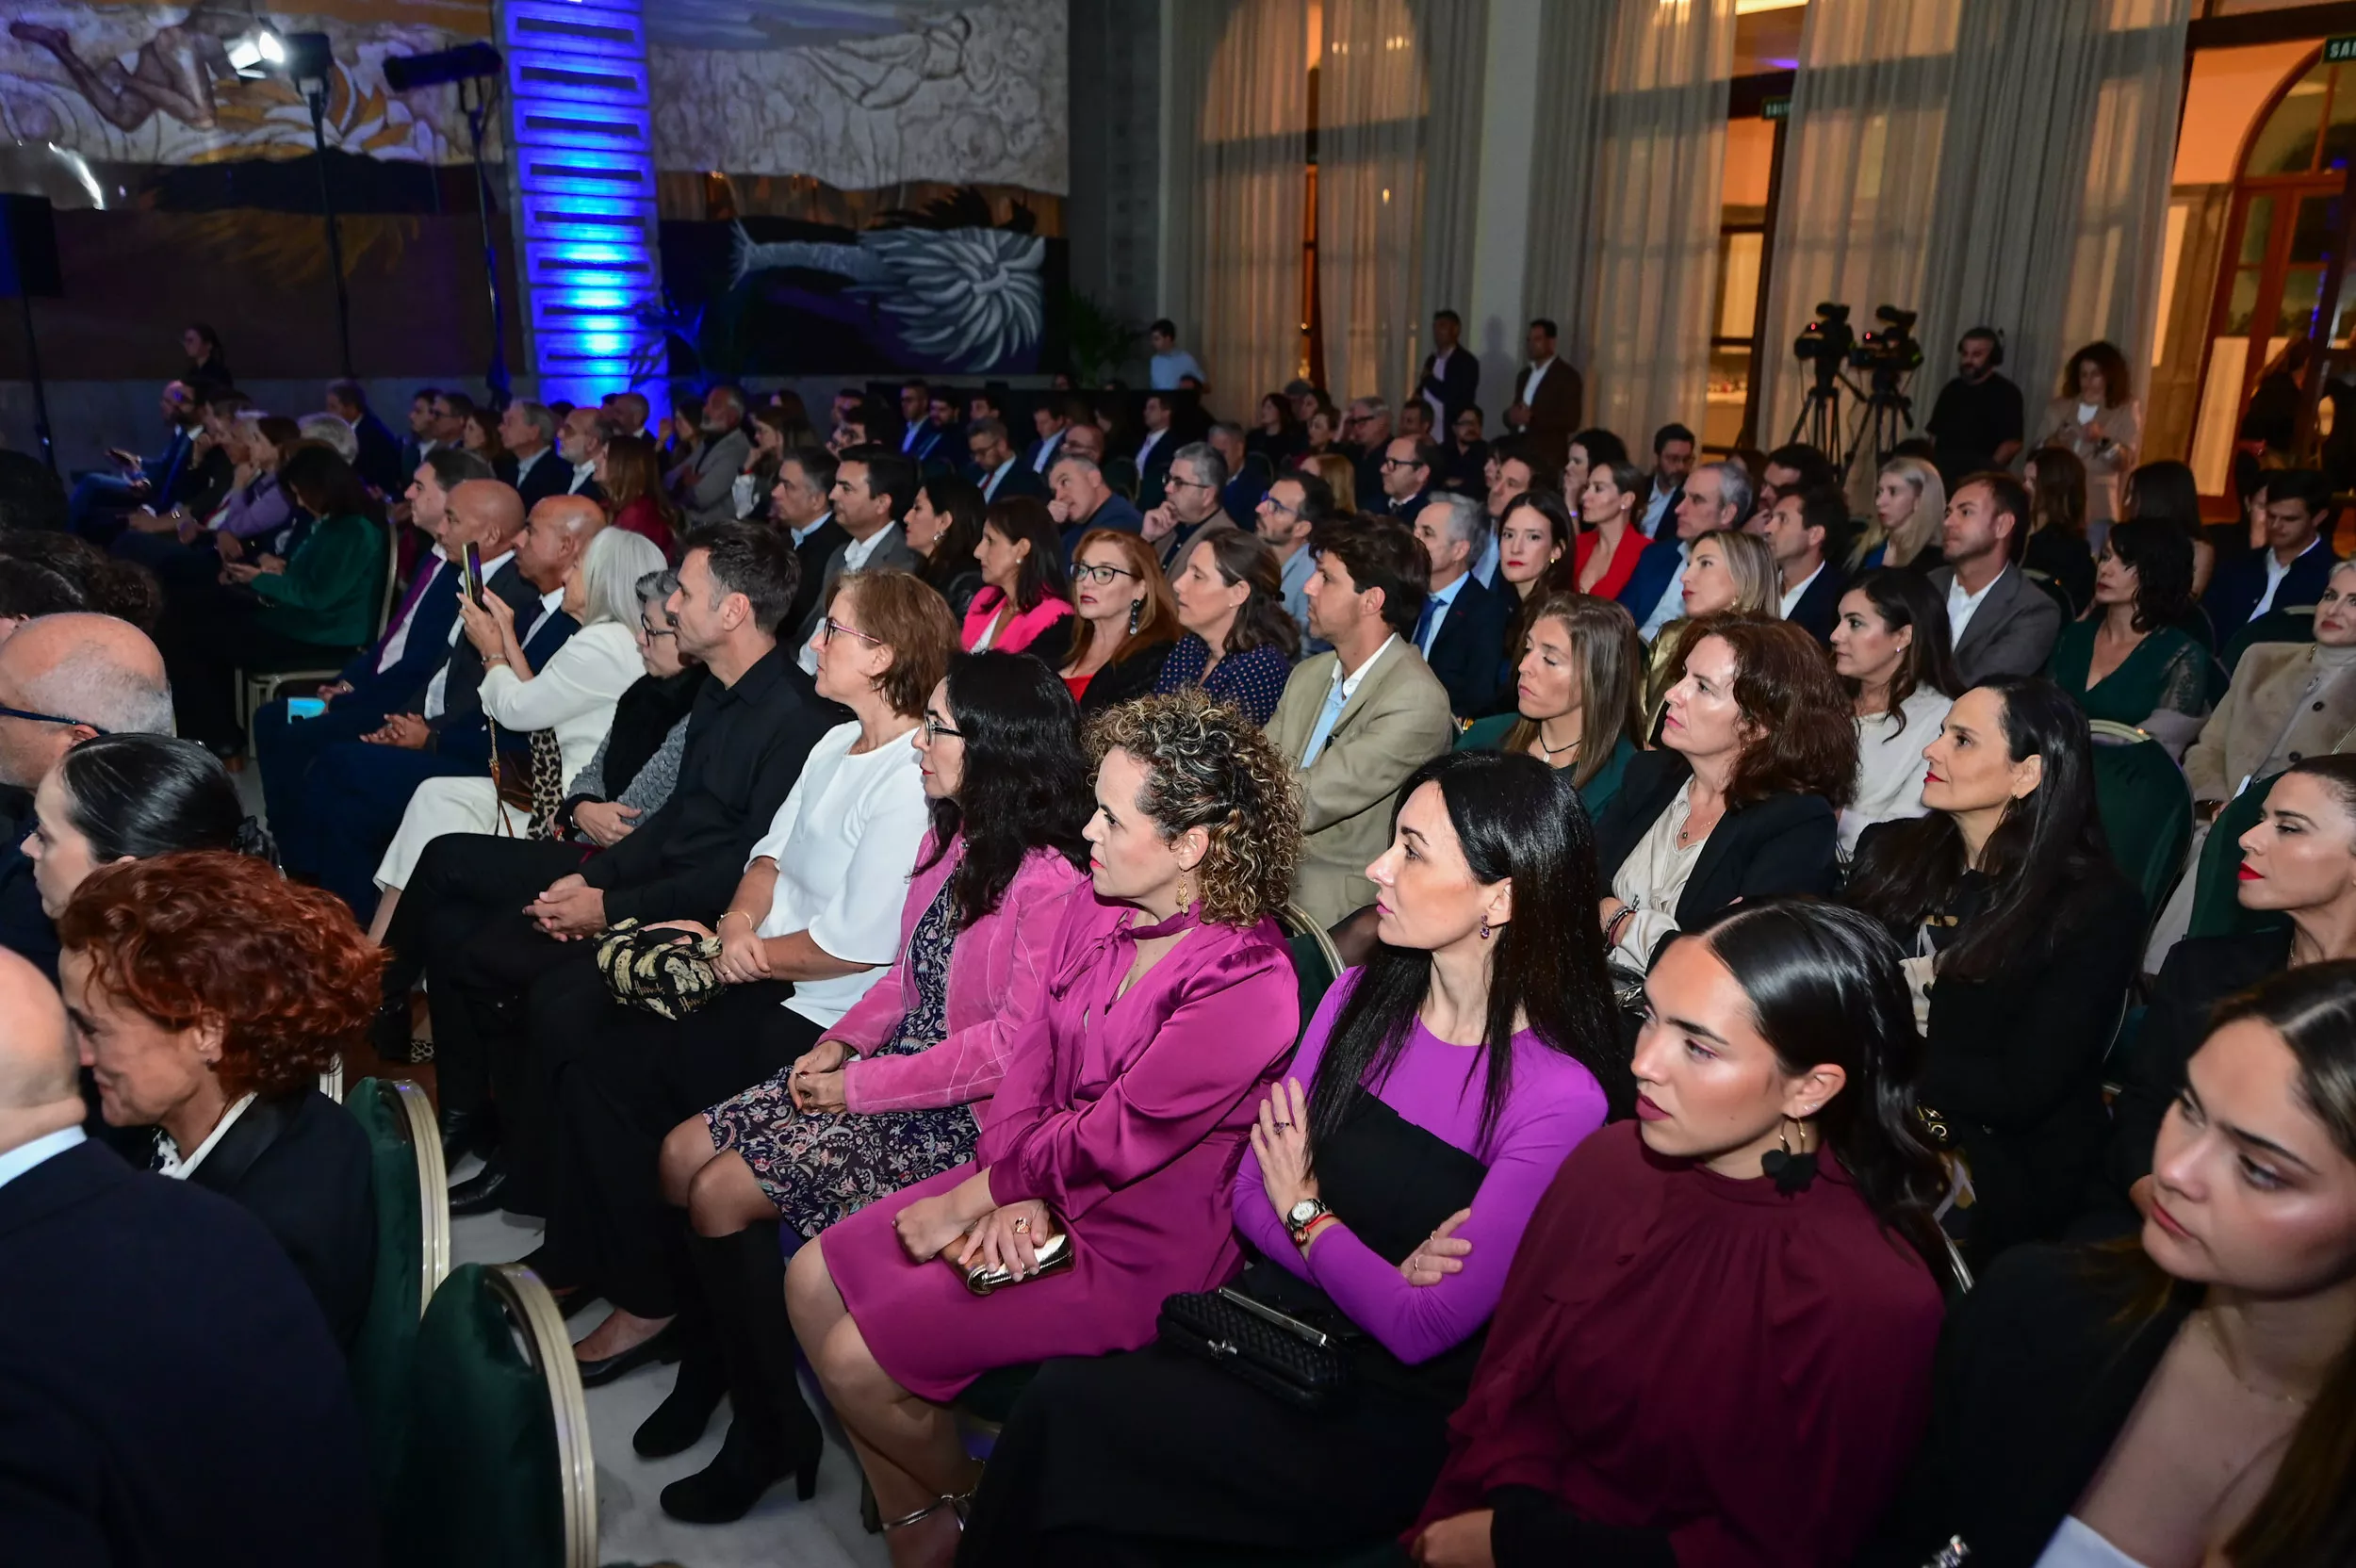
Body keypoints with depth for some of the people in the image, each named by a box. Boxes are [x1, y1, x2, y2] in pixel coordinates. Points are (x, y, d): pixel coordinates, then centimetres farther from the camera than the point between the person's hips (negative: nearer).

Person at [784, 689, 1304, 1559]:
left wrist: (968, 1201, -14)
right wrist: (1009, 1193, -13)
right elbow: (1035, 1052, 1)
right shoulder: (1099, 906, -4)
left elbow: (1110, 1137, -24)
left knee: (855, 1360, -9)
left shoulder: (1247, 987, -27)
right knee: (813, 1281, 6)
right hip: (1038, 1187, 8)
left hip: (1132, 1249, -8)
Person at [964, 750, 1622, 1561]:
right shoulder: (1361, 995, 1)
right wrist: (1381, 1276, -13)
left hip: (1390, 1416, -5)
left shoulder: (1558, 1097, -18)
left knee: (1065, 1413, -20)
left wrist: (1308, 1213, -4)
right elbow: (1251, 1190, 3)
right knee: (1062, 1386, -20)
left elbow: (1424, 1330, -18)